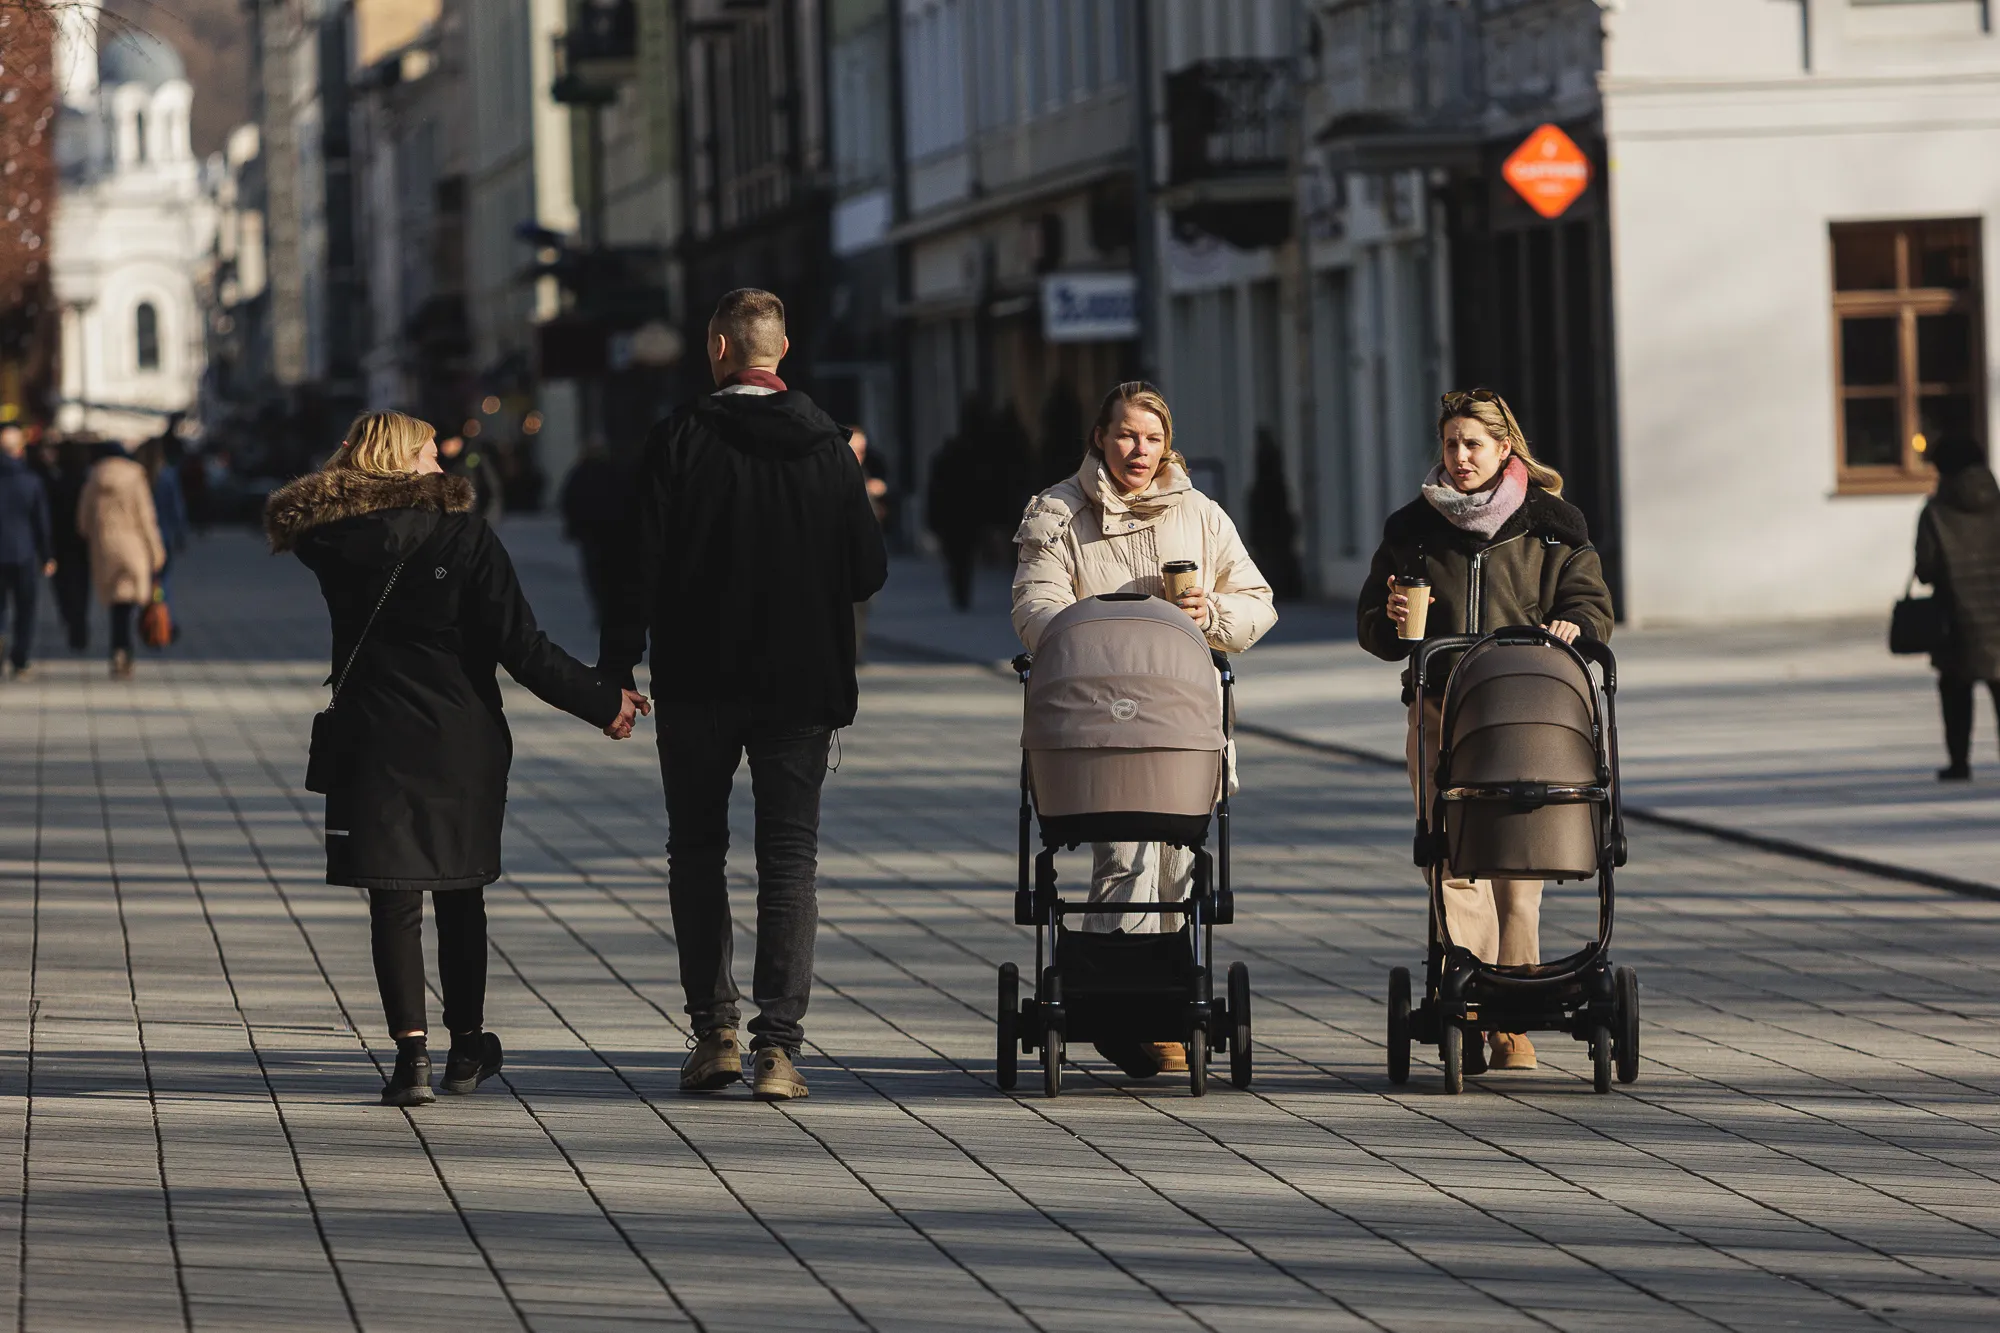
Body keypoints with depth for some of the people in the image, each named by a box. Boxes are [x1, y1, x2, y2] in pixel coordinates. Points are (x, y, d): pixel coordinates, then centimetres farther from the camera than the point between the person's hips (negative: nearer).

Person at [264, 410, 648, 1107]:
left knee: (394, 898, 1)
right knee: (459, 891, 15)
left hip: (373, 737, 0)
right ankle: (466, 1044, 23)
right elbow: (520, 646, -11)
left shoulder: (330, 539, -3)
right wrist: (601, 700, -3)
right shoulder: (461, 533, -9)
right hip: (463, 737, 0)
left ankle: (411, 1050, -11)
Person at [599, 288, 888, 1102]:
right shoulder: (828, 446, 0)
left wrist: (616, 670, -5)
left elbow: (641, 568, -11)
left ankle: (714, 1030, 8)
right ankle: (778, 1046, -7)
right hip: (801, 682, 1)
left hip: (698, 682, -1)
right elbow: (868, 573, 1)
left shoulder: (679, 441, -8)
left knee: (697, 852, 13)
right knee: (790, 858, 3)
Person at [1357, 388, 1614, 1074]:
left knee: (1517, 866, 0)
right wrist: (1391, 619, -4)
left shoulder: (1552, 527, 10)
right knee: (1455, 863, -9)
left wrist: (1572, 626, -12)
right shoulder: (1412, 529, 13)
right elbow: (1372, 625, 19)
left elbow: (1590, 602, 10)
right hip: (1442, 713, 1)